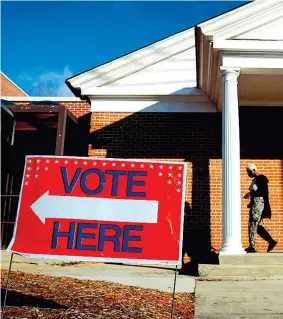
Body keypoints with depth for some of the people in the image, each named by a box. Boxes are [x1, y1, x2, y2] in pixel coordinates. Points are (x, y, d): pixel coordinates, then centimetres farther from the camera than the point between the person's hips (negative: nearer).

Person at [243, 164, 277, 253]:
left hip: (259, 202, -10)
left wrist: (251, 193, -20)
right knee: (255, 225, 9)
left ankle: (252, 247, -13)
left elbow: (263, 192, -18)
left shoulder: (261, 178, -8)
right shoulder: (254, 180, 19)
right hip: (254, 203, 10)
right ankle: (271, 241, 14)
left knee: (252, 224, -12)